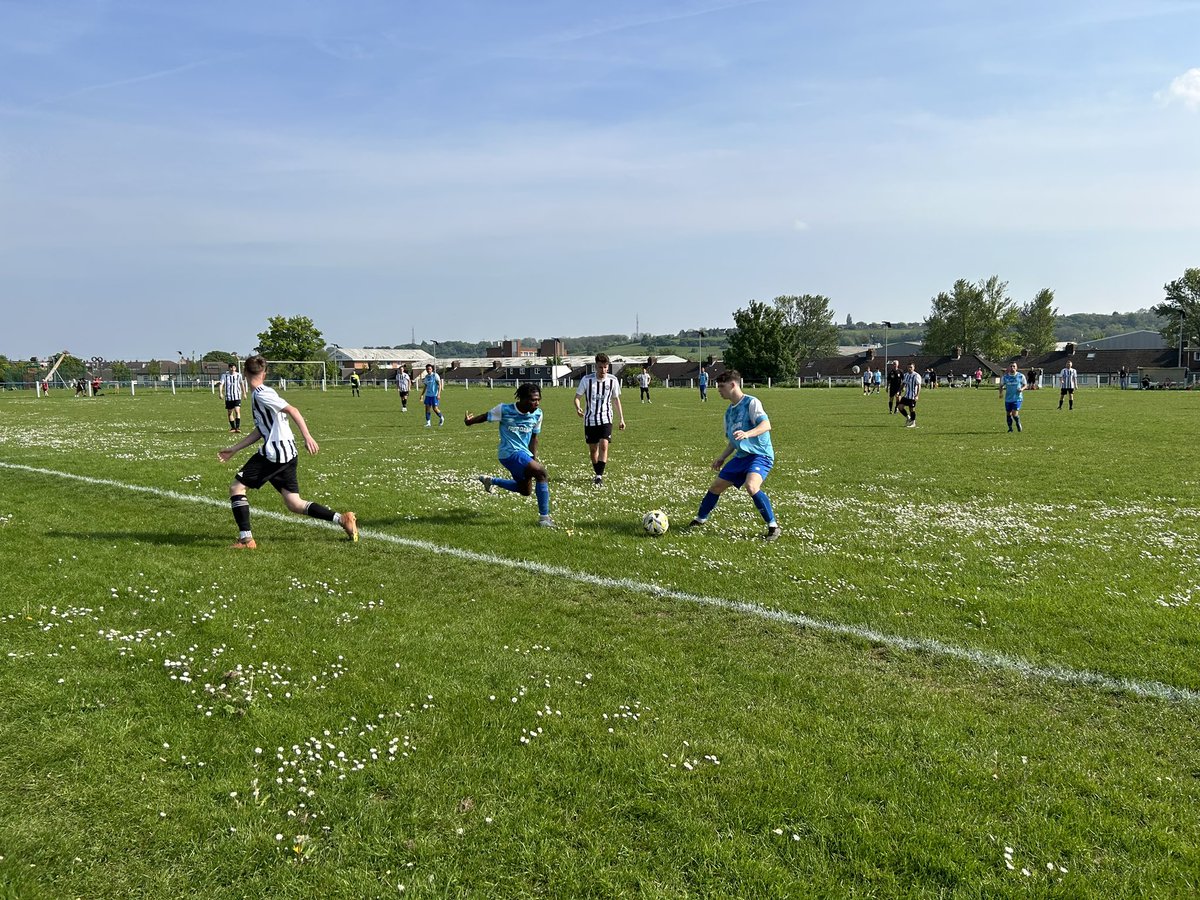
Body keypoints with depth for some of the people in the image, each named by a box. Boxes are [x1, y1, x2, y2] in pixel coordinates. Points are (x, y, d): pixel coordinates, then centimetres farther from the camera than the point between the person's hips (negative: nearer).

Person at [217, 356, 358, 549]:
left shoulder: (261, 394, -10)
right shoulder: (258, 395, 19)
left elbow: (292, 410, -21)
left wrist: (307, 436, -29)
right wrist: (234, 449, 27)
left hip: (274, 453, -9)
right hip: (286, 454, 9)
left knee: (236, 488, 2)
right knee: (294, 504, 9)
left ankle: (246, 539, -2)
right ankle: (343, 519, 2)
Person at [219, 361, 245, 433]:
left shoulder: (239, 375, 1)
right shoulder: (225, 375, -2)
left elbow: (242, 384, 15)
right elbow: (221, 384, -12)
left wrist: (244, 393, 21)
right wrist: (221, 393, -27)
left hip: (237, 397, -1)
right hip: (228, 397, 1)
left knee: (237, 411, -17)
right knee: (229, 413, 8)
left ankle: (238, 427, -17)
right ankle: (233, 428, 21)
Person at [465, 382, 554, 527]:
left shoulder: (537, 414, 0)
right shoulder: (504, 410, -14)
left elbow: (533, 437, 10)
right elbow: (486, 416, 3)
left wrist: (534, 458, 5)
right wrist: (469, 422, 7)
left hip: (524, 453, 8)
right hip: (510, 453, -8)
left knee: (525, 490, 19)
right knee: (541, 472, -25)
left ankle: (491, 481, 41)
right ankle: (544, 517, -18)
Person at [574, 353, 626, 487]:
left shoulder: (613, 380, -4)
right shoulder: (587, 379, -9)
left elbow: (616, 399, 9)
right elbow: (577, 396, -1)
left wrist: (621, 419, 10)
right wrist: (578, 408, -23)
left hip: (606, 419, 0)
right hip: (590, 419, 1)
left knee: (604, 446, -17)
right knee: (593, 449, 9)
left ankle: (599, 475, -16)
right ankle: (597, 473, 28)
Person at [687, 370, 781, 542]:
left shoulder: (751, 402, -11)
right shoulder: (729, 411, 14)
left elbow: (766, 425, -26)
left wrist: (747, 434, -41)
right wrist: (722, 457, 16)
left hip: (760, 455, -8)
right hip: (742, 456, 9)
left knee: (751, 486, -32)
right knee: (716, 486, 11)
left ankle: (774, 527, -19)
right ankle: (700, 519, 33)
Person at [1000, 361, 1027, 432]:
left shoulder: (1021, 376, -1)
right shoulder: (1005, 376, 2)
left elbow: (1025, 385, 10)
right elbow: (1001, 385, 13)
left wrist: (1022, 389, -12)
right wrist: (1001, 392, -5)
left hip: (1017, 398, -3)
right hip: (1008, 399, 3)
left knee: (1015, 414, -13)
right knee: (1008, 414, 7)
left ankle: (1018, 424, 16)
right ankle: (1010, 428, 24)